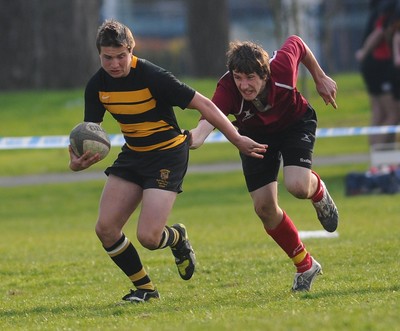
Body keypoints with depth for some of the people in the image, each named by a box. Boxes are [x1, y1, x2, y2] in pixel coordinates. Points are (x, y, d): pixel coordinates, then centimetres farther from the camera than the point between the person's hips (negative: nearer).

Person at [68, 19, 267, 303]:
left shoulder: (152, 77, -24)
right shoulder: (97, 85, -6)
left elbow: (203, 104, -20)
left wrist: (237, 139, -22)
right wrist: (78, 159, -20)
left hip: (168, 154, -6)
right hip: (133, 153, 6)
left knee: (148, 237, -17)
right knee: (105, 228, -5)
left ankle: (178, 239, 22)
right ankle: (145, 288, 15)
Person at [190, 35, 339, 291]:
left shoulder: (282, 68, -36)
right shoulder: (227, 89, -37)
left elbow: (297, 43, -12)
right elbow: (208, 120, -55)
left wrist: (320, 78, 2)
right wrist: (193, 139, -78)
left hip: (295, 123, -1)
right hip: (256, 134, 2)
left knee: (297, 186, -27)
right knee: (265, 207, -5)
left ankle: (318, 191, 15)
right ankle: (305, 266, 18)